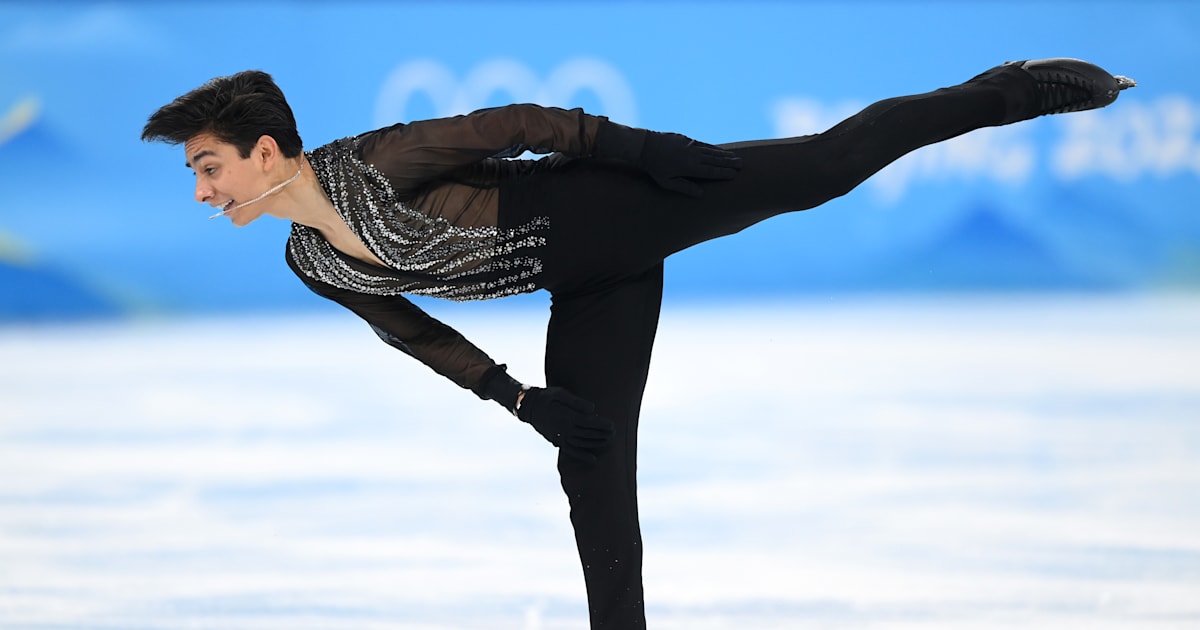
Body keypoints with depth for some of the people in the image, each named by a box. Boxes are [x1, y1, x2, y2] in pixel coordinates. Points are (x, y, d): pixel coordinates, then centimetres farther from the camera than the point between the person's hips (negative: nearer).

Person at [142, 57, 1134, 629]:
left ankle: (1022, 88, 2)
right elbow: (411, 330, 13)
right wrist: (519, 398, 9)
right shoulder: (310, 264, 1)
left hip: (618, 209, -7)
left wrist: (639, 146, -21)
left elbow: (517, 121, -18)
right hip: (588, 289, 7)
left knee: (825, 167, -9)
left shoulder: (374, 163, -22)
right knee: (595, 466, 7)